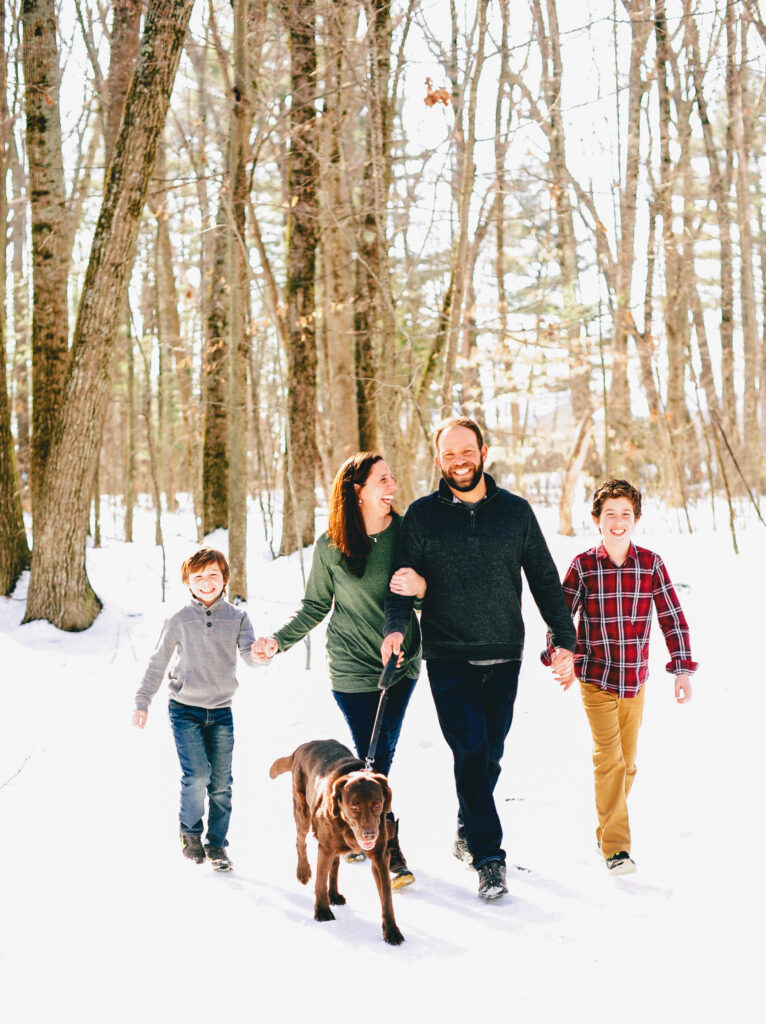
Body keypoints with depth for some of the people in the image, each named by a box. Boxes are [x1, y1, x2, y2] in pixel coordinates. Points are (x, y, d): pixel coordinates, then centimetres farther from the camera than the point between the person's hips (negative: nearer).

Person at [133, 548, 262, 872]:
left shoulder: (237, 617, 2)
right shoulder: (179, 620, -1)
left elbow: (248, 654, -8)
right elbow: (158, 663, 5)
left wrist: (260, 653, -31)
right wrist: (142, 702, 3)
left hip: (221, 712, 2)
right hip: (185, 710, -2)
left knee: (221, 783, 3)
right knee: (197, 775, -14)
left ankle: (216, 843, 18)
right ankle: (190, 831, 10)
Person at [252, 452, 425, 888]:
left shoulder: (405, 531, -4)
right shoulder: (330, 546, -7)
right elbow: (315, 606, 4)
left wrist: (422, 586, -22)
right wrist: (279, 640, -7)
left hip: (403, 663, 2)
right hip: (353, 668, -2)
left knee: (381, 755, 10)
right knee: (372, 759, -3)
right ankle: (388, 851, 8)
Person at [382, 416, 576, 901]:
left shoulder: (516, 511, 6)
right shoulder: (422, 515, 3)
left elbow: (544, 579, 11)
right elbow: (404, 577, 3)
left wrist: (565, 639, 6)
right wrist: (396, 625, -14)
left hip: (504, 656, 2)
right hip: (448, 658, -2)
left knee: (490, 753, 7)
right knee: (470, 750, -11)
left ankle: (468, 832, 30)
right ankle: (489, 857, -4)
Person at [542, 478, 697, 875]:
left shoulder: (651, 564, -4)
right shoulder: (583, 566, -7)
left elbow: (673, 619, -1)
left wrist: (682, 668, -7)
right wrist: (559, 657, -14)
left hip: (635, 679, 2)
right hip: (595, 679, -2)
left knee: (627, 761, 12)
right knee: (609, 758, -10)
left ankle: (607, 827, 32)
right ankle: (616, 846, -5)